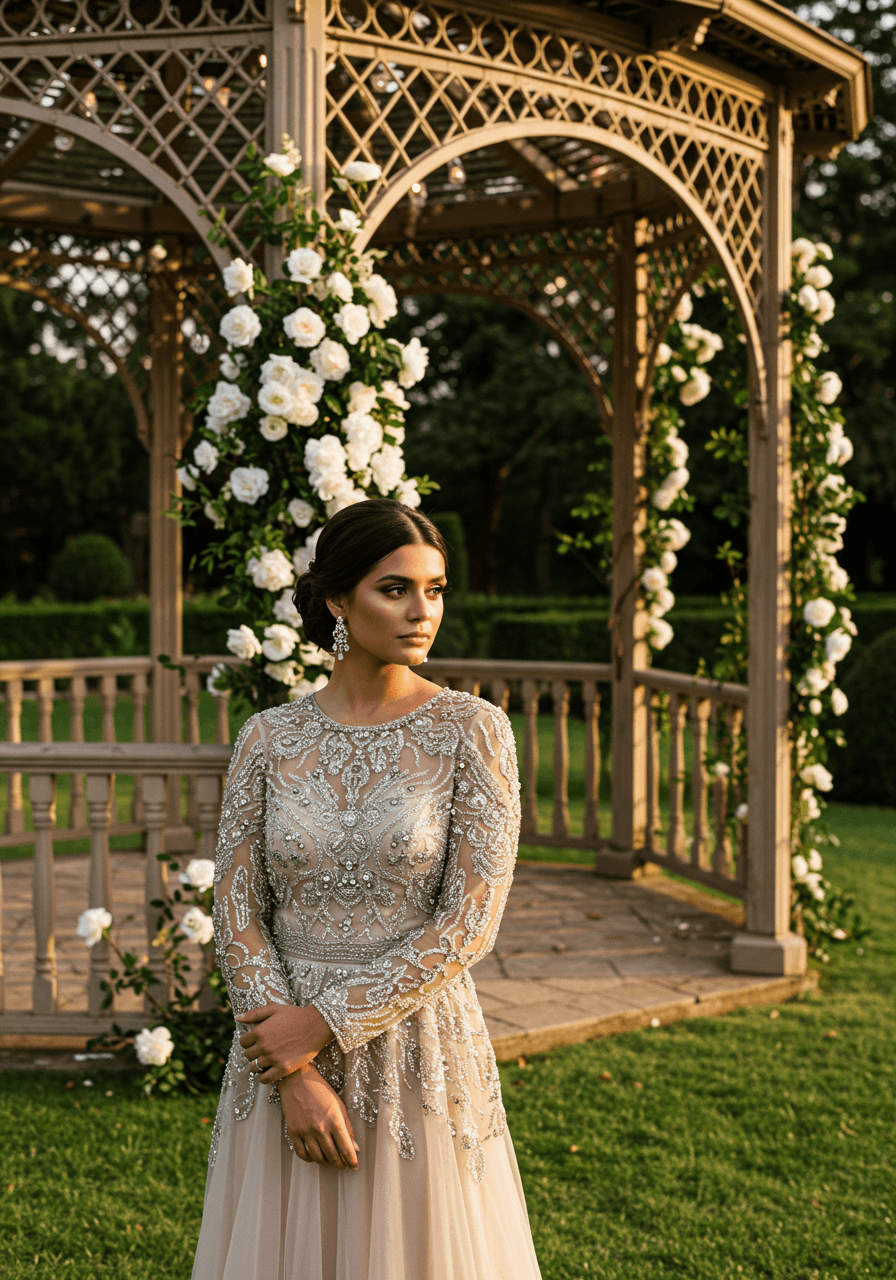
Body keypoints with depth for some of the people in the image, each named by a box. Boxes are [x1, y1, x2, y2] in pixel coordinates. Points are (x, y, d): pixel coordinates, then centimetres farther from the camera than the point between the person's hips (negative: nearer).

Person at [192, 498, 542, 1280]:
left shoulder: (472, 731, -6)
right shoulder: (269, 739, 1)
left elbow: (470, 923, -12)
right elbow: (237, 915, -1)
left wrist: (323, 1024, -14)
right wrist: (295, 1075, -12)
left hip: (417, 1050, -2)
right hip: (282, 1056, 2)